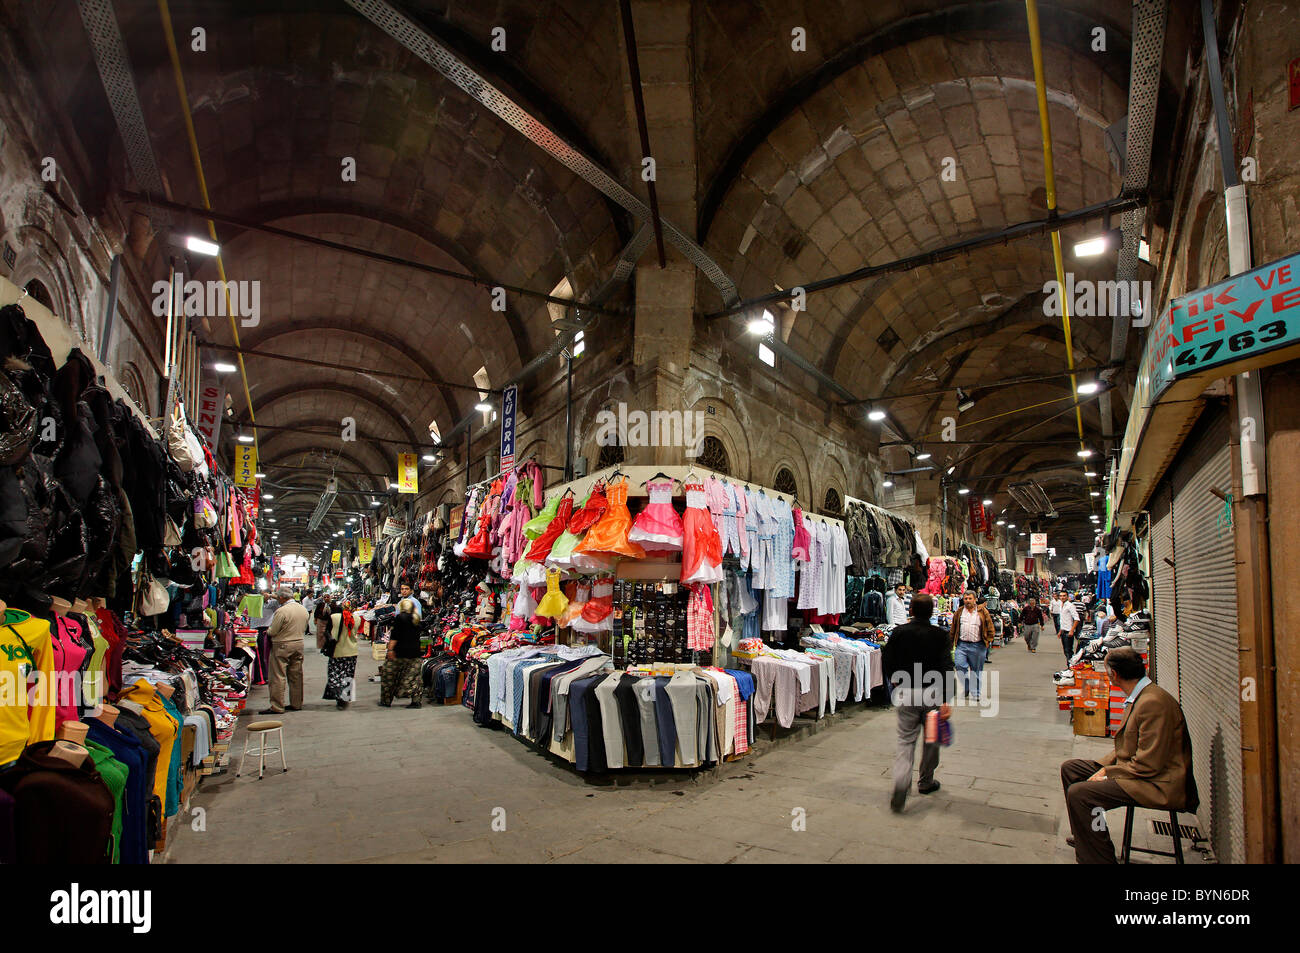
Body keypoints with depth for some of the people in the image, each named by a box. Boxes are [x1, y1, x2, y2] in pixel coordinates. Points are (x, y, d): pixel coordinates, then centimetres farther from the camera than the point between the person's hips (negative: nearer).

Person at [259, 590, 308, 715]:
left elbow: (272, 632, -12)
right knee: (296, 676, 12)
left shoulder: (281, 611, -17)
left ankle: (277, 707, 1)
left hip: (282, 646, -7)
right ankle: (297, 704, 19)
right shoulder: (303, 609, 5)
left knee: (278, 677, -1)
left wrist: (268, 630, 9)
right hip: (299, 643, 7)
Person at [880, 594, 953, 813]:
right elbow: (946, 667, -14)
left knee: (906, 740, 5)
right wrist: (946, 699, -17)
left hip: (906, 694, 1)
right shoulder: (939, 635, -6)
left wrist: (895, 680, 19)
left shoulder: (900, 632, -2)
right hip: (931, 693, -1)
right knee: (931, 738, 19)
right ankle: (926, 782, 33)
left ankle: (901, 784, -15)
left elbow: (886, 660, 0)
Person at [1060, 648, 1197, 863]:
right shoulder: (1139, 697, 8)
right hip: (1136, 768, 11)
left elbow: (1148, 765, -25)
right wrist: (1105, 766, 2)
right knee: (1070, 768, 14)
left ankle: (1098, 857, -9)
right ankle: (1083, 836, 24)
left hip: (1158, 785, -11)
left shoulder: (1153, 702, -25)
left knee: (1078, 793, -25)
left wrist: (1107, 775, -16)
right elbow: (1128, 747, 16)